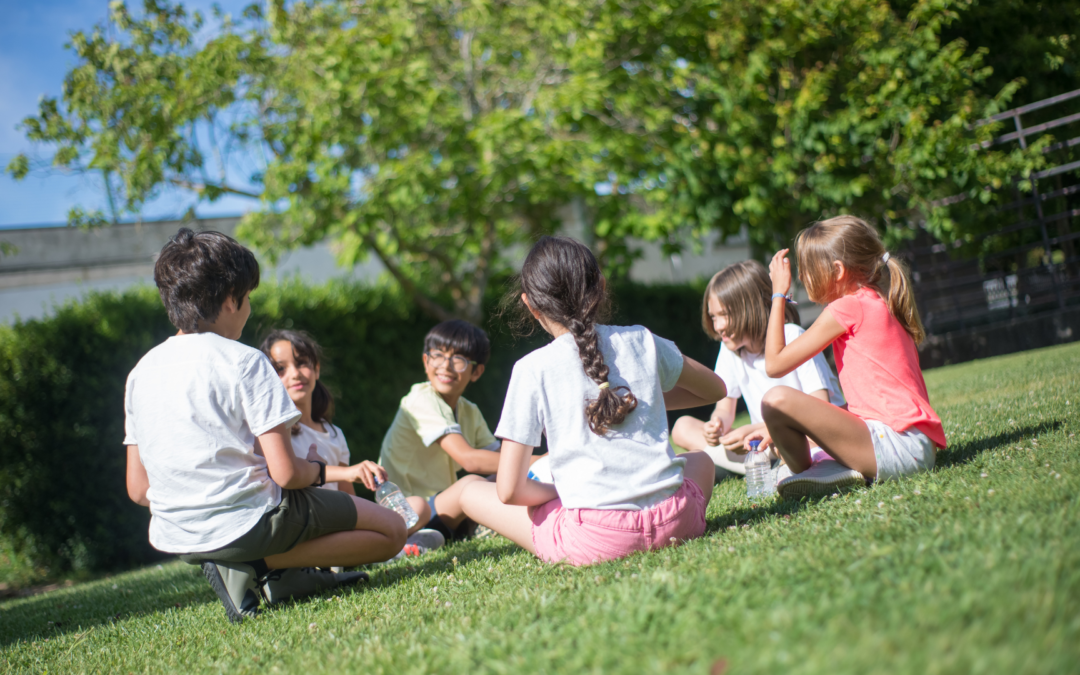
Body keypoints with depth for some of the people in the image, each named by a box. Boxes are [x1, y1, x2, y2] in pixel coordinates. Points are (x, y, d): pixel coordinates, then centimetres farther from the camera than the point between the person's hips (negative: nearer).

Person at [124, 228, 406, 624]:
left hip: (175, 540, 8)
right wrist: (317, 469, 7)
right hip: (247, 524, -8)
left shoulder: (141, 371, 6)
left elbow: (138, 490, 8)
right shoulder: (243, 361, -12)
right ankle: (255, 565, -6)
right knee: (391, 531, 7)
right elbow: (285, 473, -16)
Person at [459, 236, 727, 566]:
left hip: (594, 539, -3)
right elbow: (715, 389, 26)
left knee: (472, 494, 14)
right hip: (673, 518, 4)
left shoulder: (533, 369, -3)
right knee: (700, 459, 37)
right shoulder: (641, 341, 7)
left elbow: (509, 490, -6)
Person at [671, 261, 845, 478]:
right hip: (765, 443, 7)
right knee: (683, 428, -10)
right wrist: (717, 425, -14)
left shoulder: (793, 338, -12)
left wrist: (757, 430, -26)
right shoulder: (730, 348, 5)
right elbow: (724, 408, 12)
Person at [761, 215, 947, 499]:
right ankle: (841, 466, 5)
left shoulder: (847, 308, -8)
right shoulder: (881, 305, 20)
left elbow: (775, 365, -5)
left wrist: (779, 294, 5)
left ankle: (803, 474, -1)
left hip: (896, 446, -10)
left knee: (776, 399, -21)